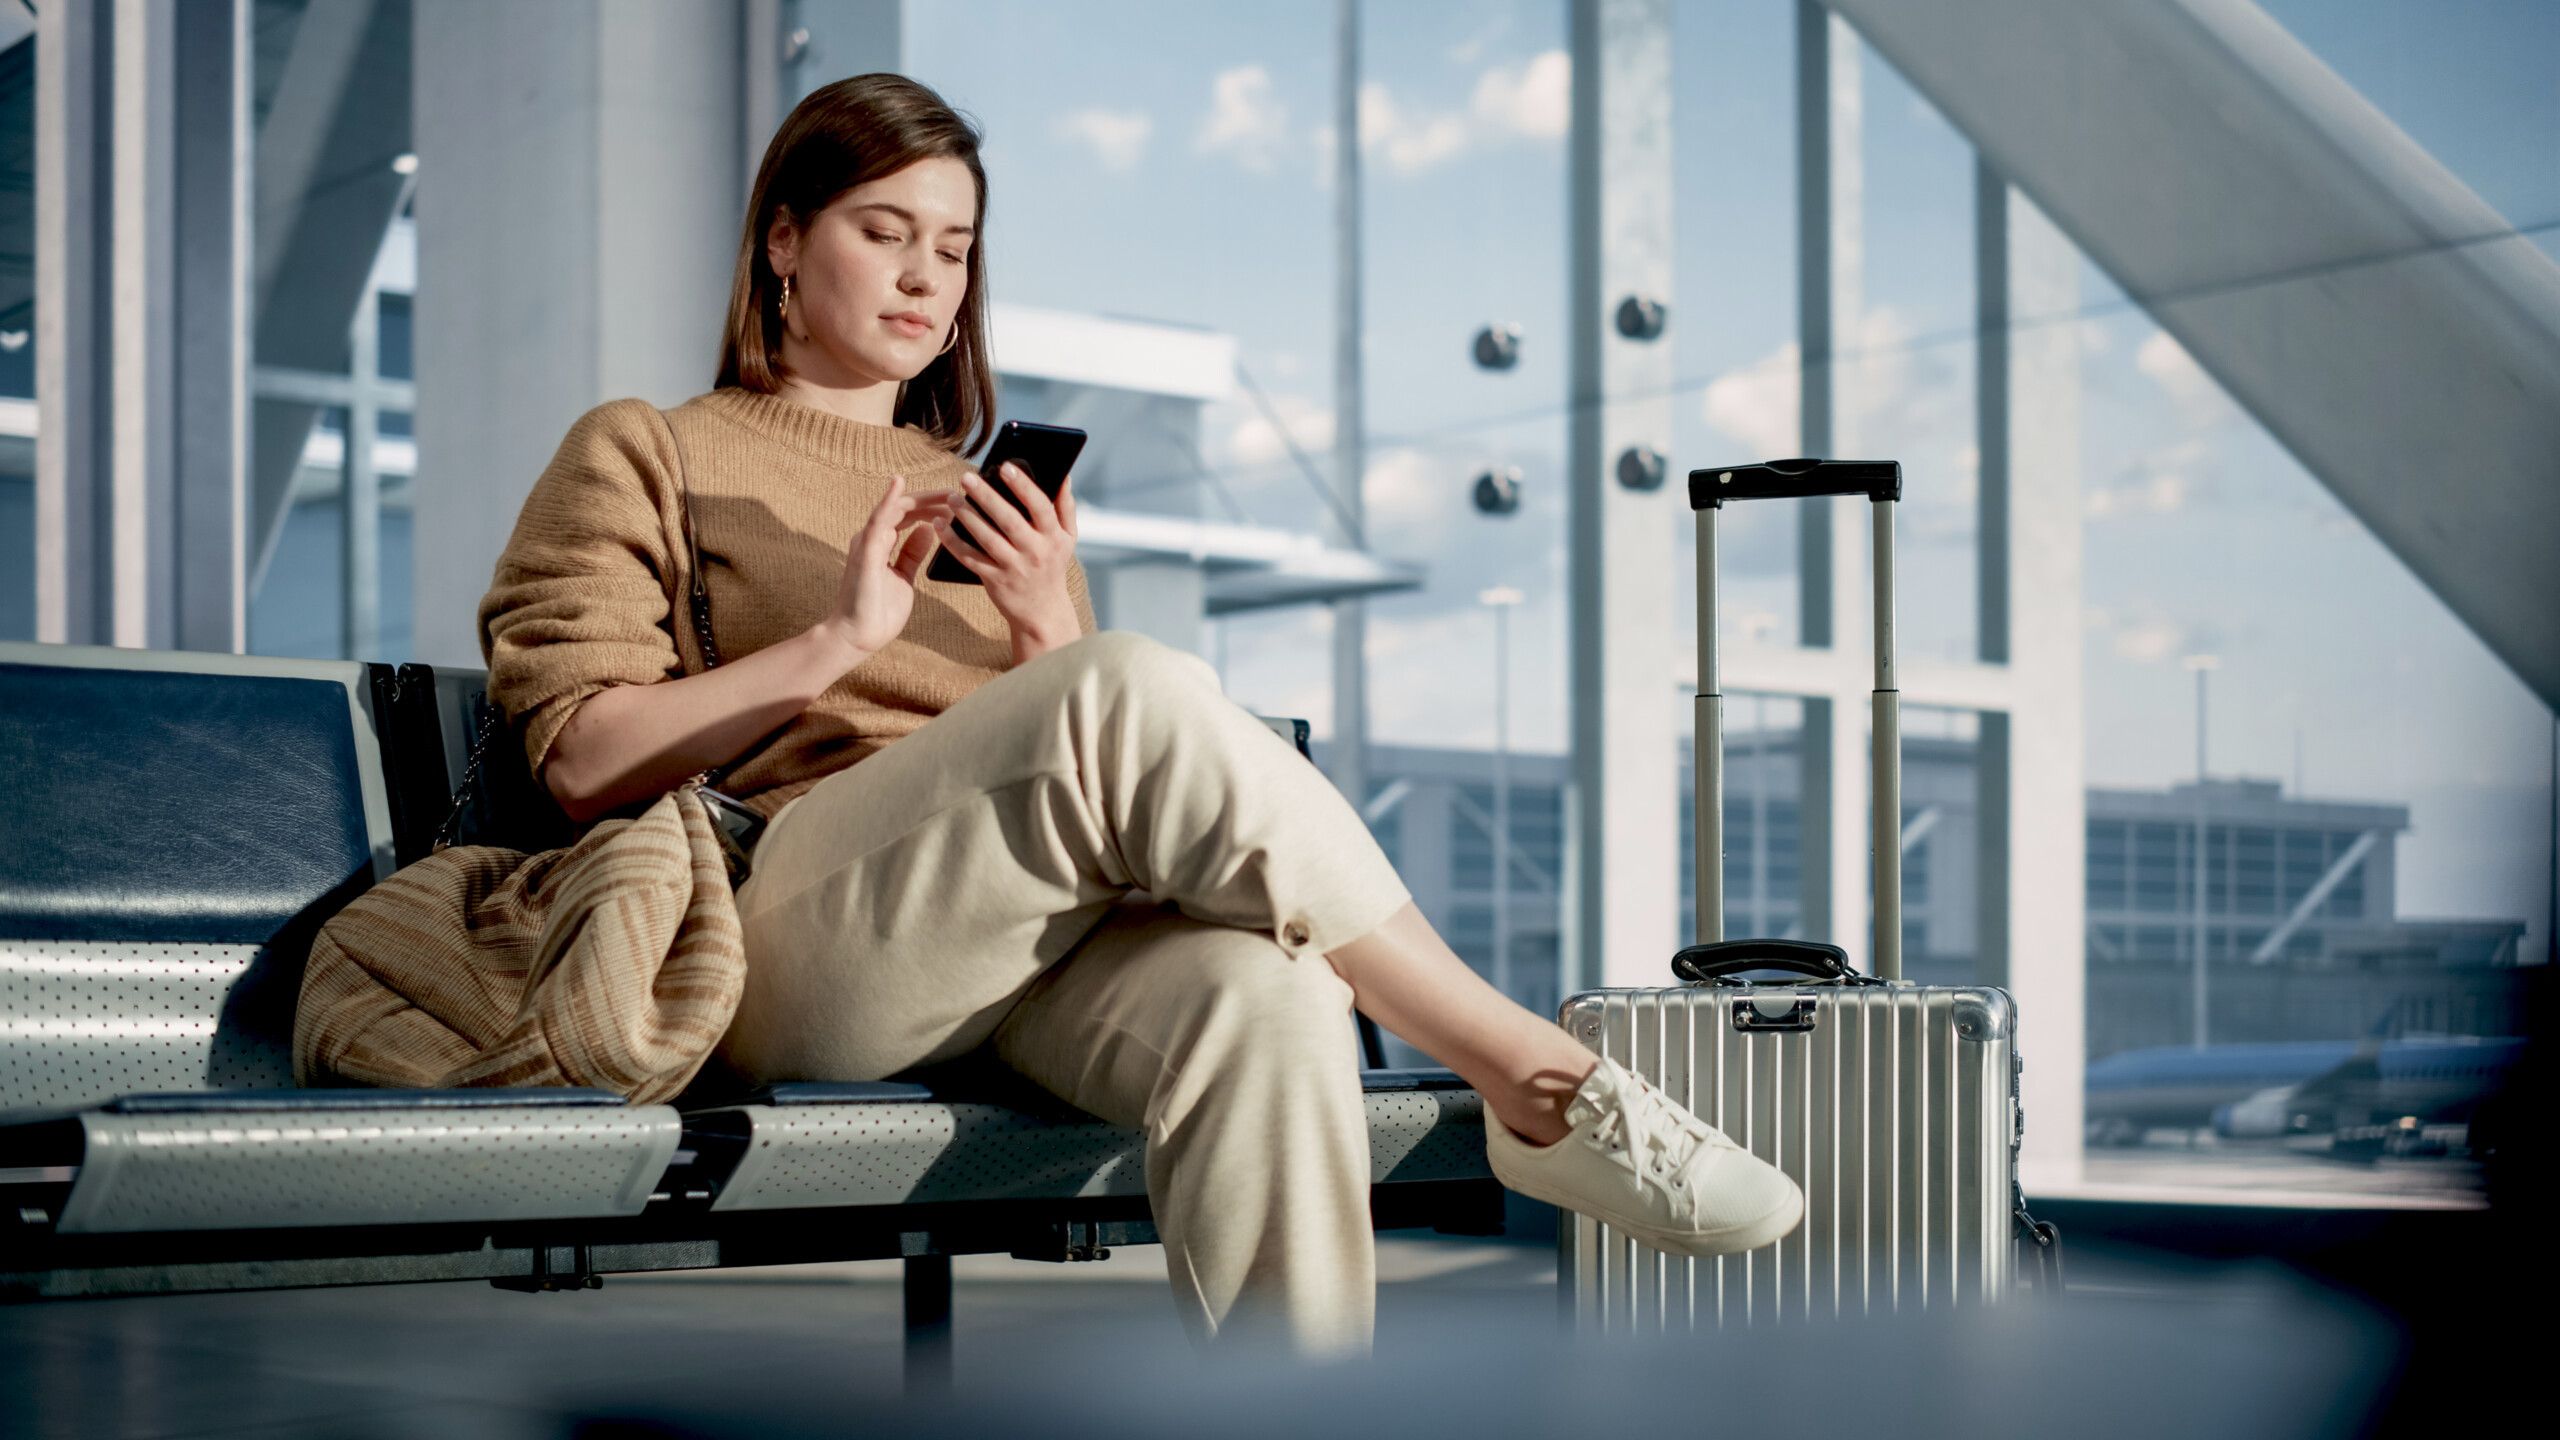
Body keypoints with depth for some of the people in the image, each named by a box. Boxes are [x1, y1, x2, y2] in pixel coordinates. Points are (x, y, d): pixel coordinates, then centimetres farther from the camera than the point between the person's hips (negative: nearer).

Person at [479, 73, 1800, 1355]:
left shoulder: (992, 499, 32)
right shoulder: (643, 455, 20)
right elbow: (584, 763, 4)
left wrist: (1045, 634, 1)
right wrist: (839, 641, -5)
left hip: (1051, 927, 4)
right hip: (795, 939, -4)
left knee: (1270, 999, -35)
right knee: (1140, 692, -34)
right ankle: (1545, 1089, -27)